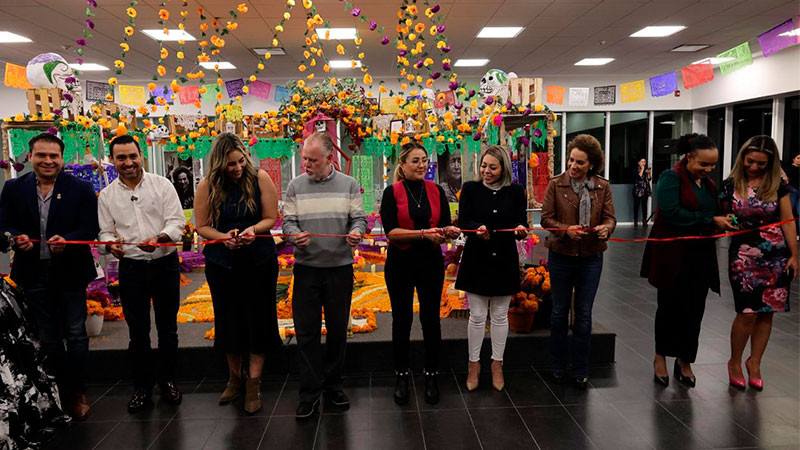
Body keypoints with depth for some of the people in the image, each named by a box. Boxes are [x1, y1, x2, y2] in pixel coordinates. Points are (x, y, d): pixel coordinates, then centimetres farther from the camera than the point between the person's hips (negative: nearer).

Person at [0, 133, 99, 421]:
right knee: (47, 339, 14)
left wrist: (66, 240, -27)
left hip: (70, 273, -2)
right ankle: (58, 391, 30)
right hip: (33, 274, 3)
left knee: (75, 335, 5)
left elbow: (91, 229, -9)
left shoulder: (81, 189, -6)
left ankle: (78, 393, 20)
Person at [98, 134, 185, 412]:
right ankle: (142, 387, 23)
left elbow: (177, 222, -8)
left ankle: (167, 381, 26)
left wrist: (158, 239, -27)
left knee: (167, 328, 10)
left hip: (165, 264, -1)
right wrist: (110, 244, -17)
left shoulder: (162, 185, -3)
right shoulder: (107, 195, 5)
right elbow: (105, 232, 6)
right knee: (138, 332, 9)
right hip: (131, 267, 2)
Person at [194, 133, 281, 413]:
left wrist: (253, 229, -23)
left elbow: (271, 218, -4)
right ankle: (234, 378, 31)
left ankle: (254, 384, 16)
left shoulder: (260, 178, -9)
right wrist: (224, 238, -18)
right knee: (229, 320, 11)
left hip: (260, 261, -1)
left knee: (258, 319, 3)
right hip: (222, 263, 1)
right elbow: (202, 226, 0)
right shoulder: (207, 186, -6)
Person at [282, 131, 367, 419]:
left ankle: (333, 385, 27)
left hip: (340, 267, 0)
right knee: (306, 331, 1)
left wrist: (356, 231, -20)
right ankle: (310, 392, 12)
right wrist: (295, 235, -18)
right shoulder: (296, 186, 4)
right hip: (306, 267, 0)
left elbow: (358, 218, 2)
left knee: (337, 329, 10)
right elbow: (288, 220, 4)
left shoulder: (348, 185, 3)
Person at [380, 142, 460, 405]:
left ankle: (431, 375, 22)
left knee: (431, 319, 7)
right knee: (401, 320, 9)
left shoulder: (436, 191, 4)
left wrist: (449, 232, -21)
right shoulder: (392, 192, -5)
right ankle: (401, 376, 23)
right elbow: (391, 232, -14)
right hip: (400, 264, -2)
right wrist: (424, 233, -25)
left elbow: (445, 227, 3)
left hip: (431, 263, 2)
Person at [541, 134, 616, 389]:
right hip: (561, 256, -1)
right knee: (559, 312, 11)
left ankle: (581, 371, 22)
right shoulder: (556, 184, -5)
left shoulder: (602, 187, 0)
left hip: (591, 257, 1)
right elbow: (546, 218, -6)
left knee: (584, 314, 9)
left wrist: (606, 228, -22)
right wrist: (566, 230, -23)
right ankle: (558, 367, 27)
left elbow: (610, 217, 1)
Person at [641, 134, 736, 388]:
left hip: (700, 257, 6)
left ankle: (684, 361, 24)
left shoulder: (709, 185, 14)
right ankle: (661, 356, 24)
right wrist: (710, 221, -18)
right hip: (672, 255, -6)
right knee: (670, 307, 5)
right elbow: (671, 213, -21)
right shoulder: (671, 178, -9)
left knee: (694, 310, 8)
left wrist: (726, 222, -1)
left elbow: (715, 215, 22)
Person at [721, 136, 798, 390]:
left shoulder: (778, 186, 1)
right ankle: (735, 362, 14)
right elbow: (723, 216, 12)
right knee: (748, 312, -7)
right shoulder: (731, 185, -1)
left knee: (767, 312, 7)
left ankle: (754, 362, 24)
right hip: (744, 256, -2)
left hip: (776, 257, 2)